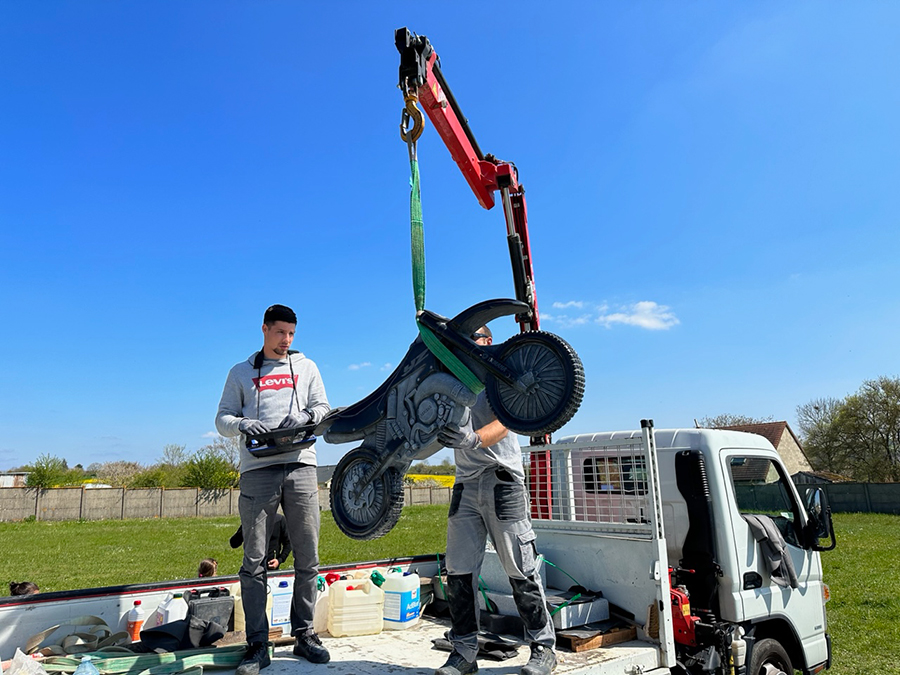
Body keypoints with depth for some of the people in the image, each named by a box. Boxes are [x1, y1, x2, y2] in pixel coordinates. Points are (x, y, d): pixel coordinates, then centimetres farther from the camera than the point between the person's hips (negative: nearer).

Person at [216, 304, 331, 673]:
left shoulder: (306, 367, 18)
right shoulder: (241, 372, 16)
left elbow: (324, 408, 14)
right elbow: (222, 418, 11)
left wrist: (306, 416, -9)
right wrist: (243, 425, -11)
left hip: (300, 466, 1)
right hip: (258, 469, -1)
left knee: (307, 557, 2)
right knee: (254, 560, -1)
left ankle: (304, 634, 15)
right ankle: (257, 644, 8)